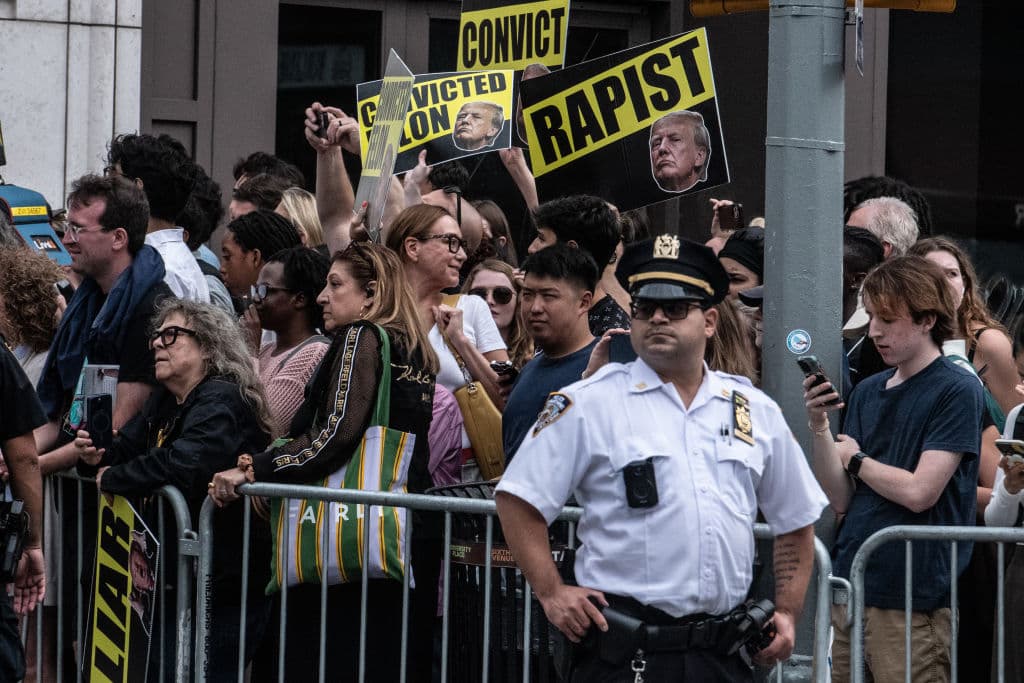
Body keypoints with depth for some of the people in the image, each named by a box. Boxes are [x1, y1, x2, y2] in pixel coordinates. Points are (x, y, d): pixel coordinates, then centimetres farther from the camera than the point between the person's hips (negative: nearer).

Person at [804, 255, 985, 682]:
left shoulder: (957, 391, -7)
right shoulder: (867, 392, 13)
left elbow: (918, 493, -15)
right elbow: (840, 500, 10)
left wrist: (855, 459, 1)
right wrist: (818, 425, -3)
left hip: (912, 602, -6)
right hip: (847, 588, 6)